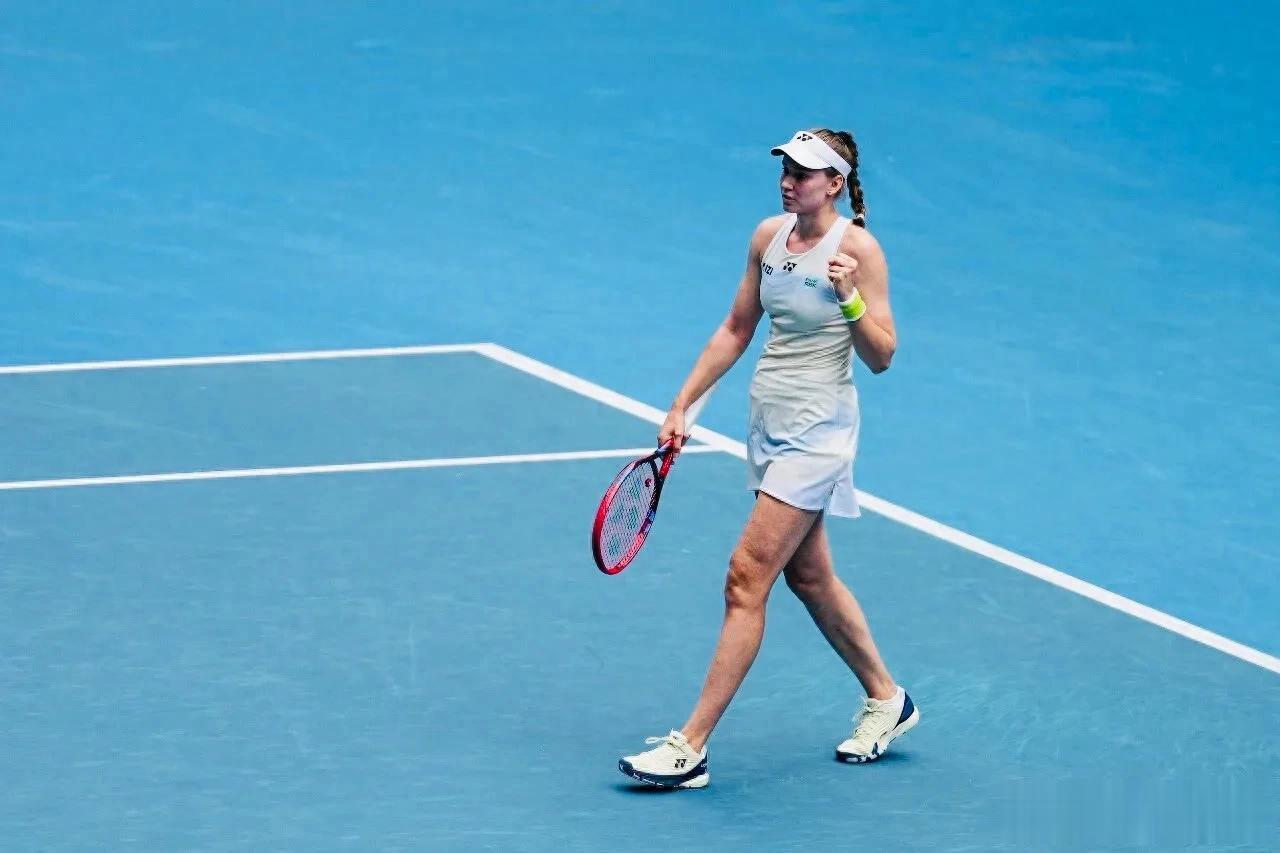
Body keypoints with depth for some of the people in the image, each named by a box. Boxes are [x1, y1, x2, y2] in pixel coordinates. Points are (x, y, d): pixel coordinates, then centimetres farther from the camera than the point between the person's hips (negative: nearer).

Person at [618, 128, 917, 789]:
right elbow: (735, 331, 15)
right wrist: (682, 406, 10)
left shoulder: (857, 249, -14)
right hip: (768, 425, 8)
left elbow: (881, 357, -13)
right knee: (808, 576, 17)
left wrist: (850, 300, -29)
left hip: (816, 431, -8)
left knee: (746, 578, -11)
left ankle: (690, 748, -10)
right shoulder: (769, 237, 6)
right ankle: (887, 700, 36)